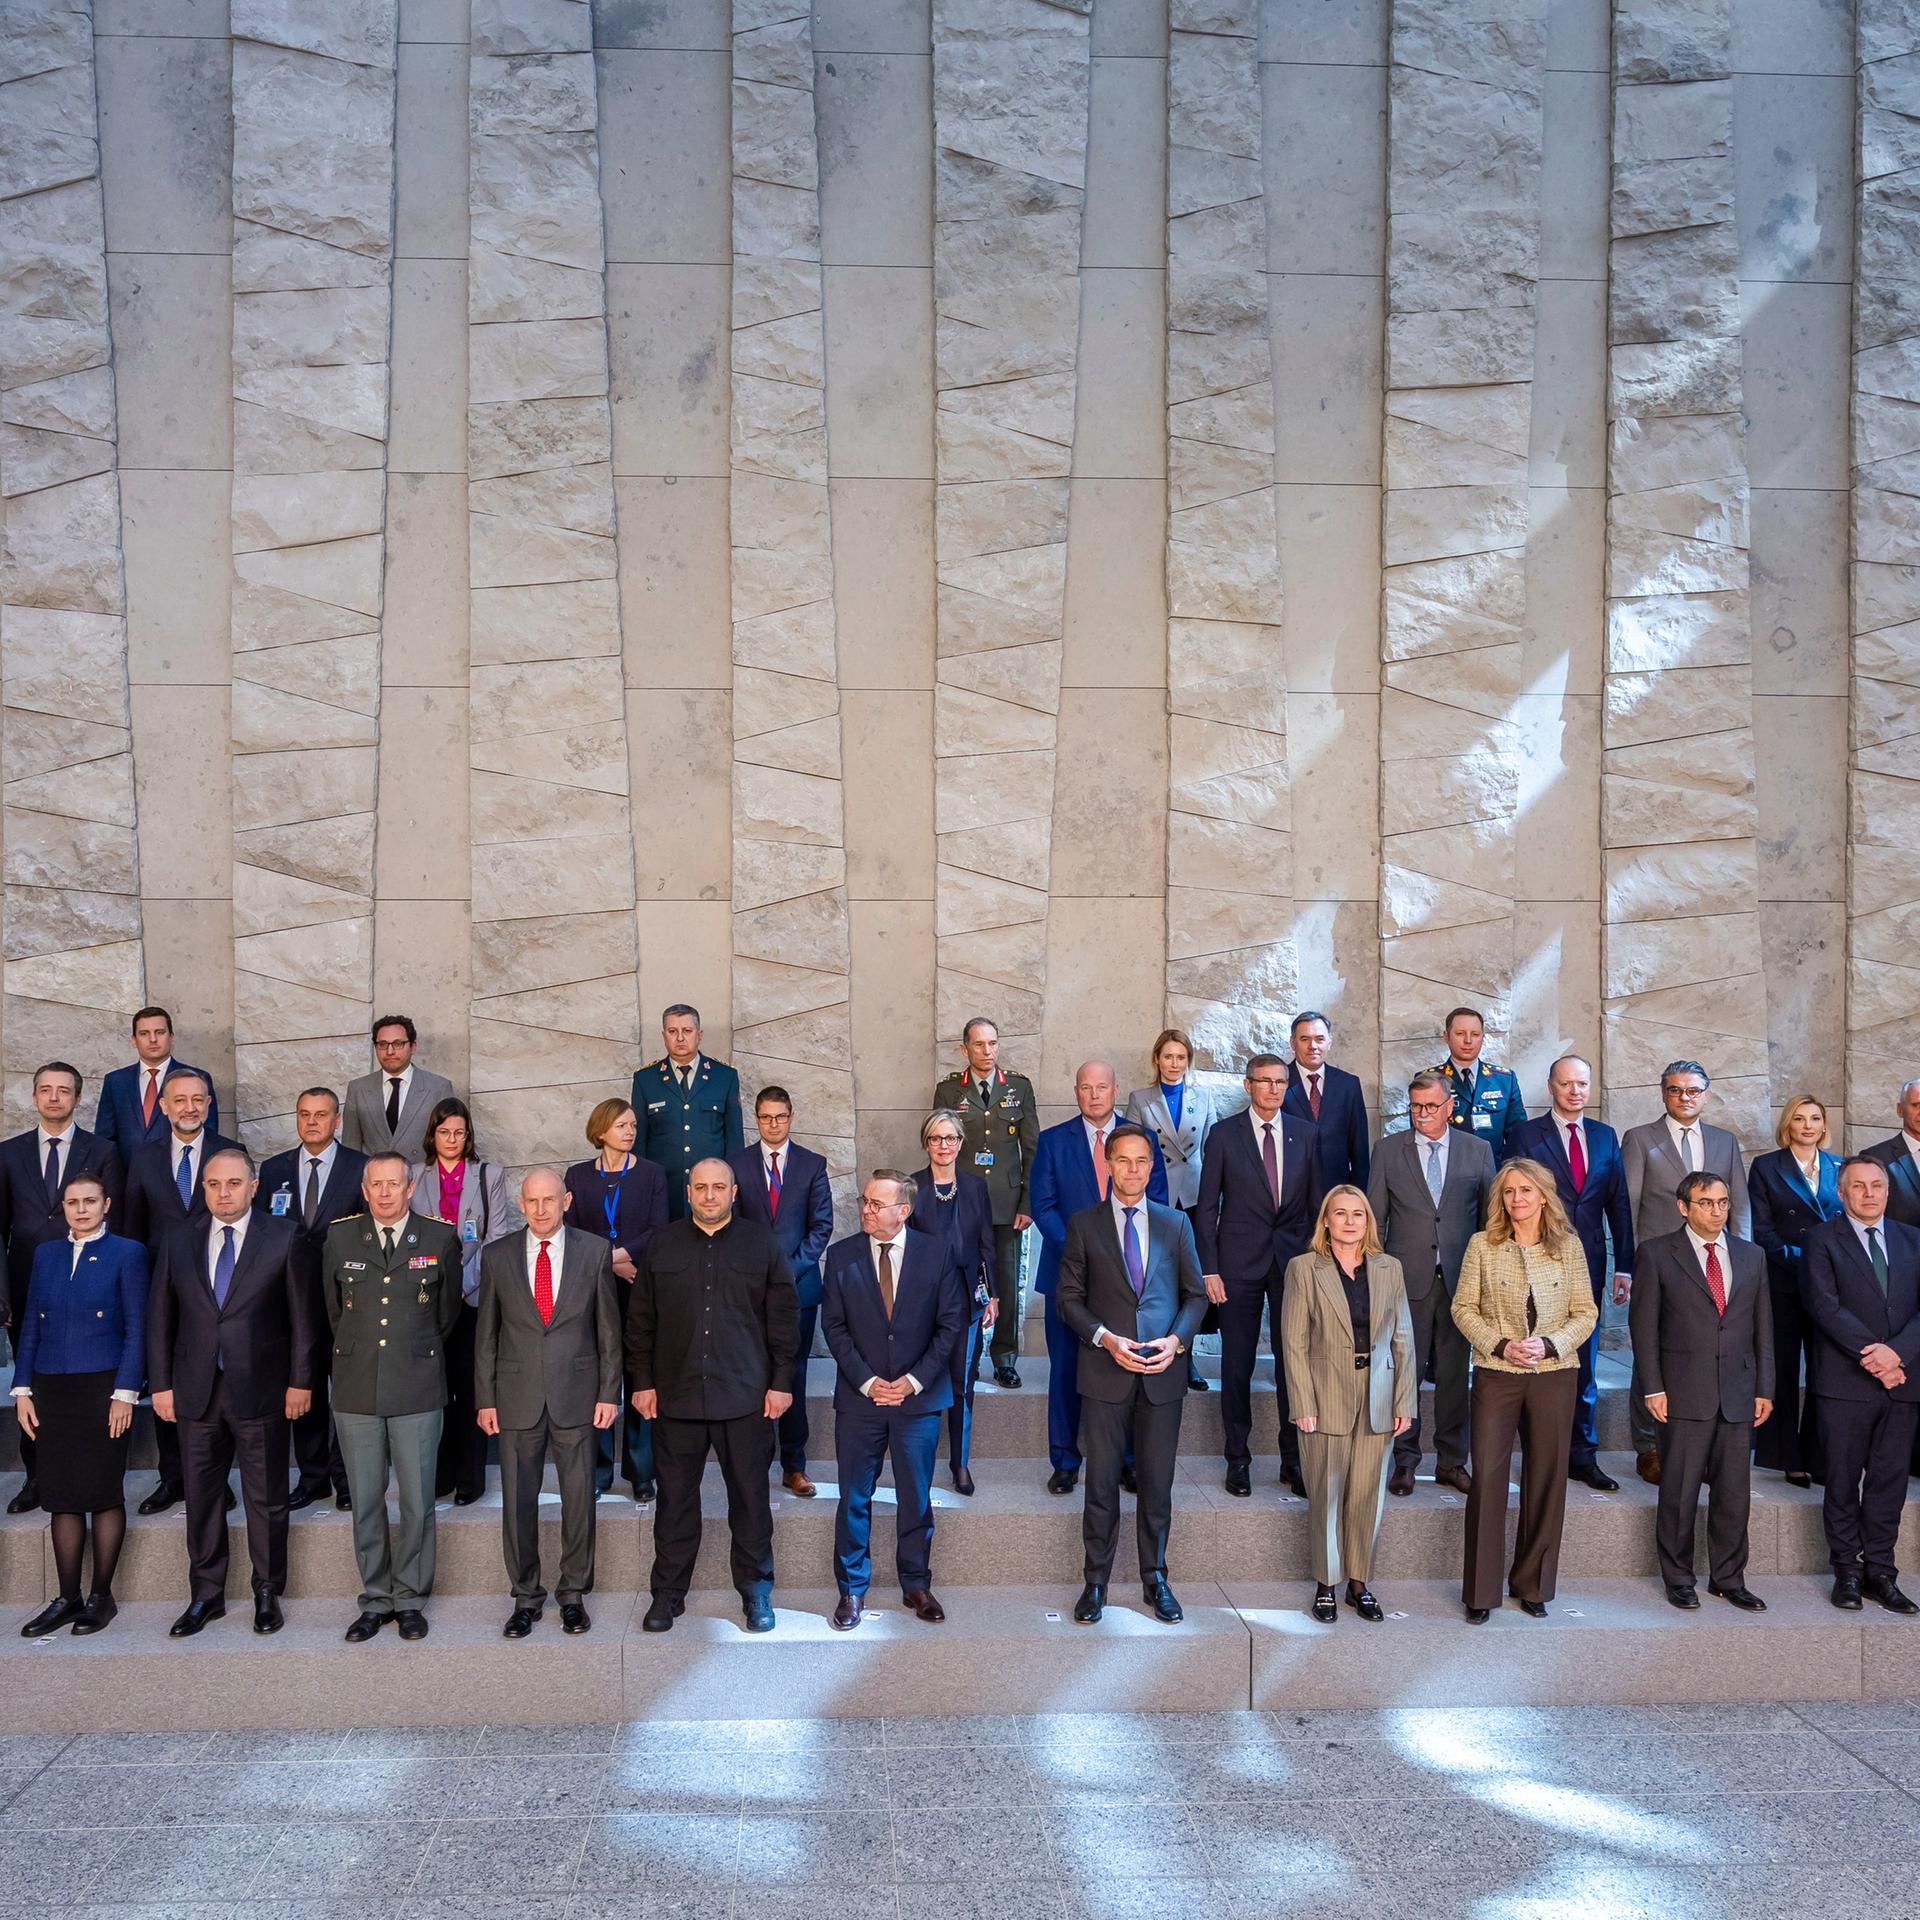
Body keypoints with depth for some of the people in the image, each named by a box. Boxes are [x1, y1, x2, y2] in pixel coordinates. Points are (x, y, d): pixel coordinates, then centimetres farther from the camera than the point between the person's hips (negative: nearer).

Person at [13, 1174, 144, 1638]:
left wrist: (125, 1393, -11)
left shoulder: (127, 1253, -1)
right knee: (61, 1495, 7)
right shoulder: (46, 1254, 12)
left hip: (104, 1388, -4)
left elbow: (136, 1329, -4)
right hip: (53, 1390, 4)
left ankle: (101, 1595, 11)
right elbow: (31, 1325, 12)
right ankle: (67, 1598, 14)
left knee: (103, 1491, 1)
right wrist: (23, 1389, 5)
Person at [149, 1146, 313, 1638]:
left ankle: (267, 1594, 20)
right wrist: (161, 1384, 4)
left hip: (261, 1389, -3)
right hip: (196, 1391, 3)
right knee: (201, 1496, 10)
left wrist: (300, 1381, -6)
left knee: (266, 1498, 6)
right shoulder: (178, 1241, 6)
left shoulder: (283, 1237, -3)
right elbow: (160, 1317, 8)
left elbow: (302, 1315, -3)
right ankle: (206, 1594, 24)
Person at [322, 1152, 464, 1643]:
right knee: (365, 1501, 7)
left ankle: (409, 1599, 16)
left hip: (418, 1389, -1)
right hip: (356, 1388, 1)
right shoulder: (340, 1238, 4)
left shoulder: (441, 1239, -1)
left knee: (417, 1501, 3)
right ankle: (375, 1600, 19)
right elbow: (333, 1308, 17)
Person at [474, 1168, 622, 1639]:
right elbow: (486, 1333, 6)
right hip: (517, 1397, 1)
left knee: (578, 1498, 6)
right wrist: (485, 1399, 2)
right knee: (518, 1501, 6)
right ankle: (525, 1597, 21)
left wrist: (609, 1392, -1)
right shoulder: (497, 1255, 3)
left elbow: (608, 1328, 3)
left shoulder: (595, 1252, 1)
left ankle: (573, 1595, 21)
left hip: (576, 1396, -1)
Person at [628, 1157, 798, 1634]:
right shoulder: (663, 1245, 7)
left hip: (745, 1397, -1)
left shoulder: (761, 1244, 3)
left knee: (750, 1498, 5)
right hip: (676, 1395, 1)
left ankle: (756, 1592, 18)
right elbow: (640, 1320, 8)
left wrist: (780, 1382, -2)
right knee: (675, 1499, 7)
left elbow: (784, 1318, 3)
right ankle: (668, 1594, 19)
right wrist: (642, 1382, 3)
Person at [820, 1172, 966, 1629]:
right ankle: (852, 1590, 21)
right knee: (854, 1499, 7)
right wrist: (867, 1381, -10)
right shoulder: (841, 1256, -1)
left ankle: (916, 1586, 25)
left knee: (916, 1499, 10)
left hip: (919, 1397, 0)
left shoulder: (936, 1254, -2)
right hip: (858, 1398, 0)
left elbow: (951, 1324, -2)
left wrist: (914, 1380, -9)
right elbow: (834, 1326, -1)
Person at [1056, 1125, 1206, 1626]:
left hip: (1162, 1373, 2)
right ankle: (1095, 1582, 15)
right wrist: (1105, 1339, -13)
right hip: (1106, 1373, -1)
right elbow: (1068, 1297, 1)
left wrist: (1176, 1340, -7)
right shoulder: (1084, 1224, 2)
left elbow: (1195, 1294, 10)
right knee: (1102, 1482, 4)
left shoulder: (1175, 1223, 8)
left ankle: (1154, 1580, 21)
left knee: (1157, 1484, 7)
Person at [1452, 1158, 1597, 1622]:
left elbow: (1586, 1312, 4)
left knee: (1546, 1479, 8)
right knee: (1487, 1477, -2)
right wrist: (1500, 1345, -12)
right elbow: (1463, 1307, 1)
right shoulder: (1483, 1245, 0)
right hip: (1496, 1374, -1)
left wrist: (1549, 1345, -11)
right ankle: (1481, 1592, 8)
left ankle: (1533, 1585, 22)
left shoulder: (1568, 1246, 3)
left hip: (1556, 1375, 2)